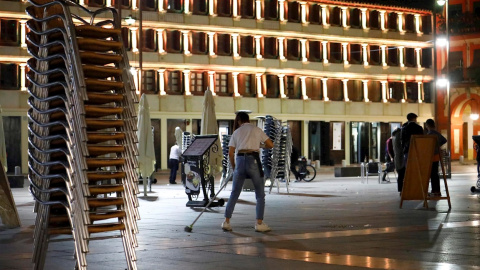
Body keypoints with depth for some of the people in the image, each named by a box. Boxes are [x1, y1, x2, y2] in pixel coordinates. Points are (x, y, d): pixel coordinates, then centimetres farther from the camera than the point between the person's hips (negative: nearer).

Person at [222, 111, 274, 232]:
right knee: (260, 194, 7)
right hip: (253, 160, -2)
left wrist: (233, 167, 19)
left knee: (234, 193, 12)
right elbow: (270, 145, 9)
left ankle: (226, 221, 11)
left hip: (240, 160, 2)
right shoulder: (256, 130, 9)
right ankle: (259, 223, 2)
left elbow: (230, 153, 7)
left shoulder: (236, 132, 13)